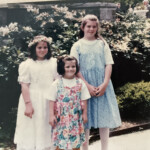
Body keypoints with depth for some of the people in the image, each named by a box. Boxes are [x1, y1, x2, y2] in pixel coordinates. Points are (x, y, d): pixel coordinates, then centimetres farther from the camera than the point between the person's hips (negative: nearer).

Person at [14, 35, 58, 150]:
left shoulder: (54, 62, 9)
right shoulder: (26, 65, 0)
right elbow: (24, 86, -6)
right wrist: (28, 104, -15)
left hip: (49, 103, 3)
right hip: (32, 101, -2)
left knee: (46, 131, 8)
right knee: (30, 133, 2)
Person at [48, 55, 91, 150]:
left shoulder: (80, 83, 3)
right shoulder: (57, 84, -2)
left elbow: (84, 100, 6)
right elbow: (52, 100, -1)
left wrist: (85, 113, 5)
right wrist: (52, 115, -4)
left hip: (76, 117, 2)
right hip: (61, 117, -1)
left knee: (76, 142, 9)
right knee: (60, 142, 3)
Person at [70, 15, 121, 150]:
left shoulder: (102, 44, 8)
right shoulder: (77, 46, 3)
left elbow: (108, 65, 3)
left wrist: (104, 84, -11)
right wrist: (88, 86, -13)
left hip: (102, 86, 1)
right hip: (85, 86, -1)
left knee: (104, 117, 4)